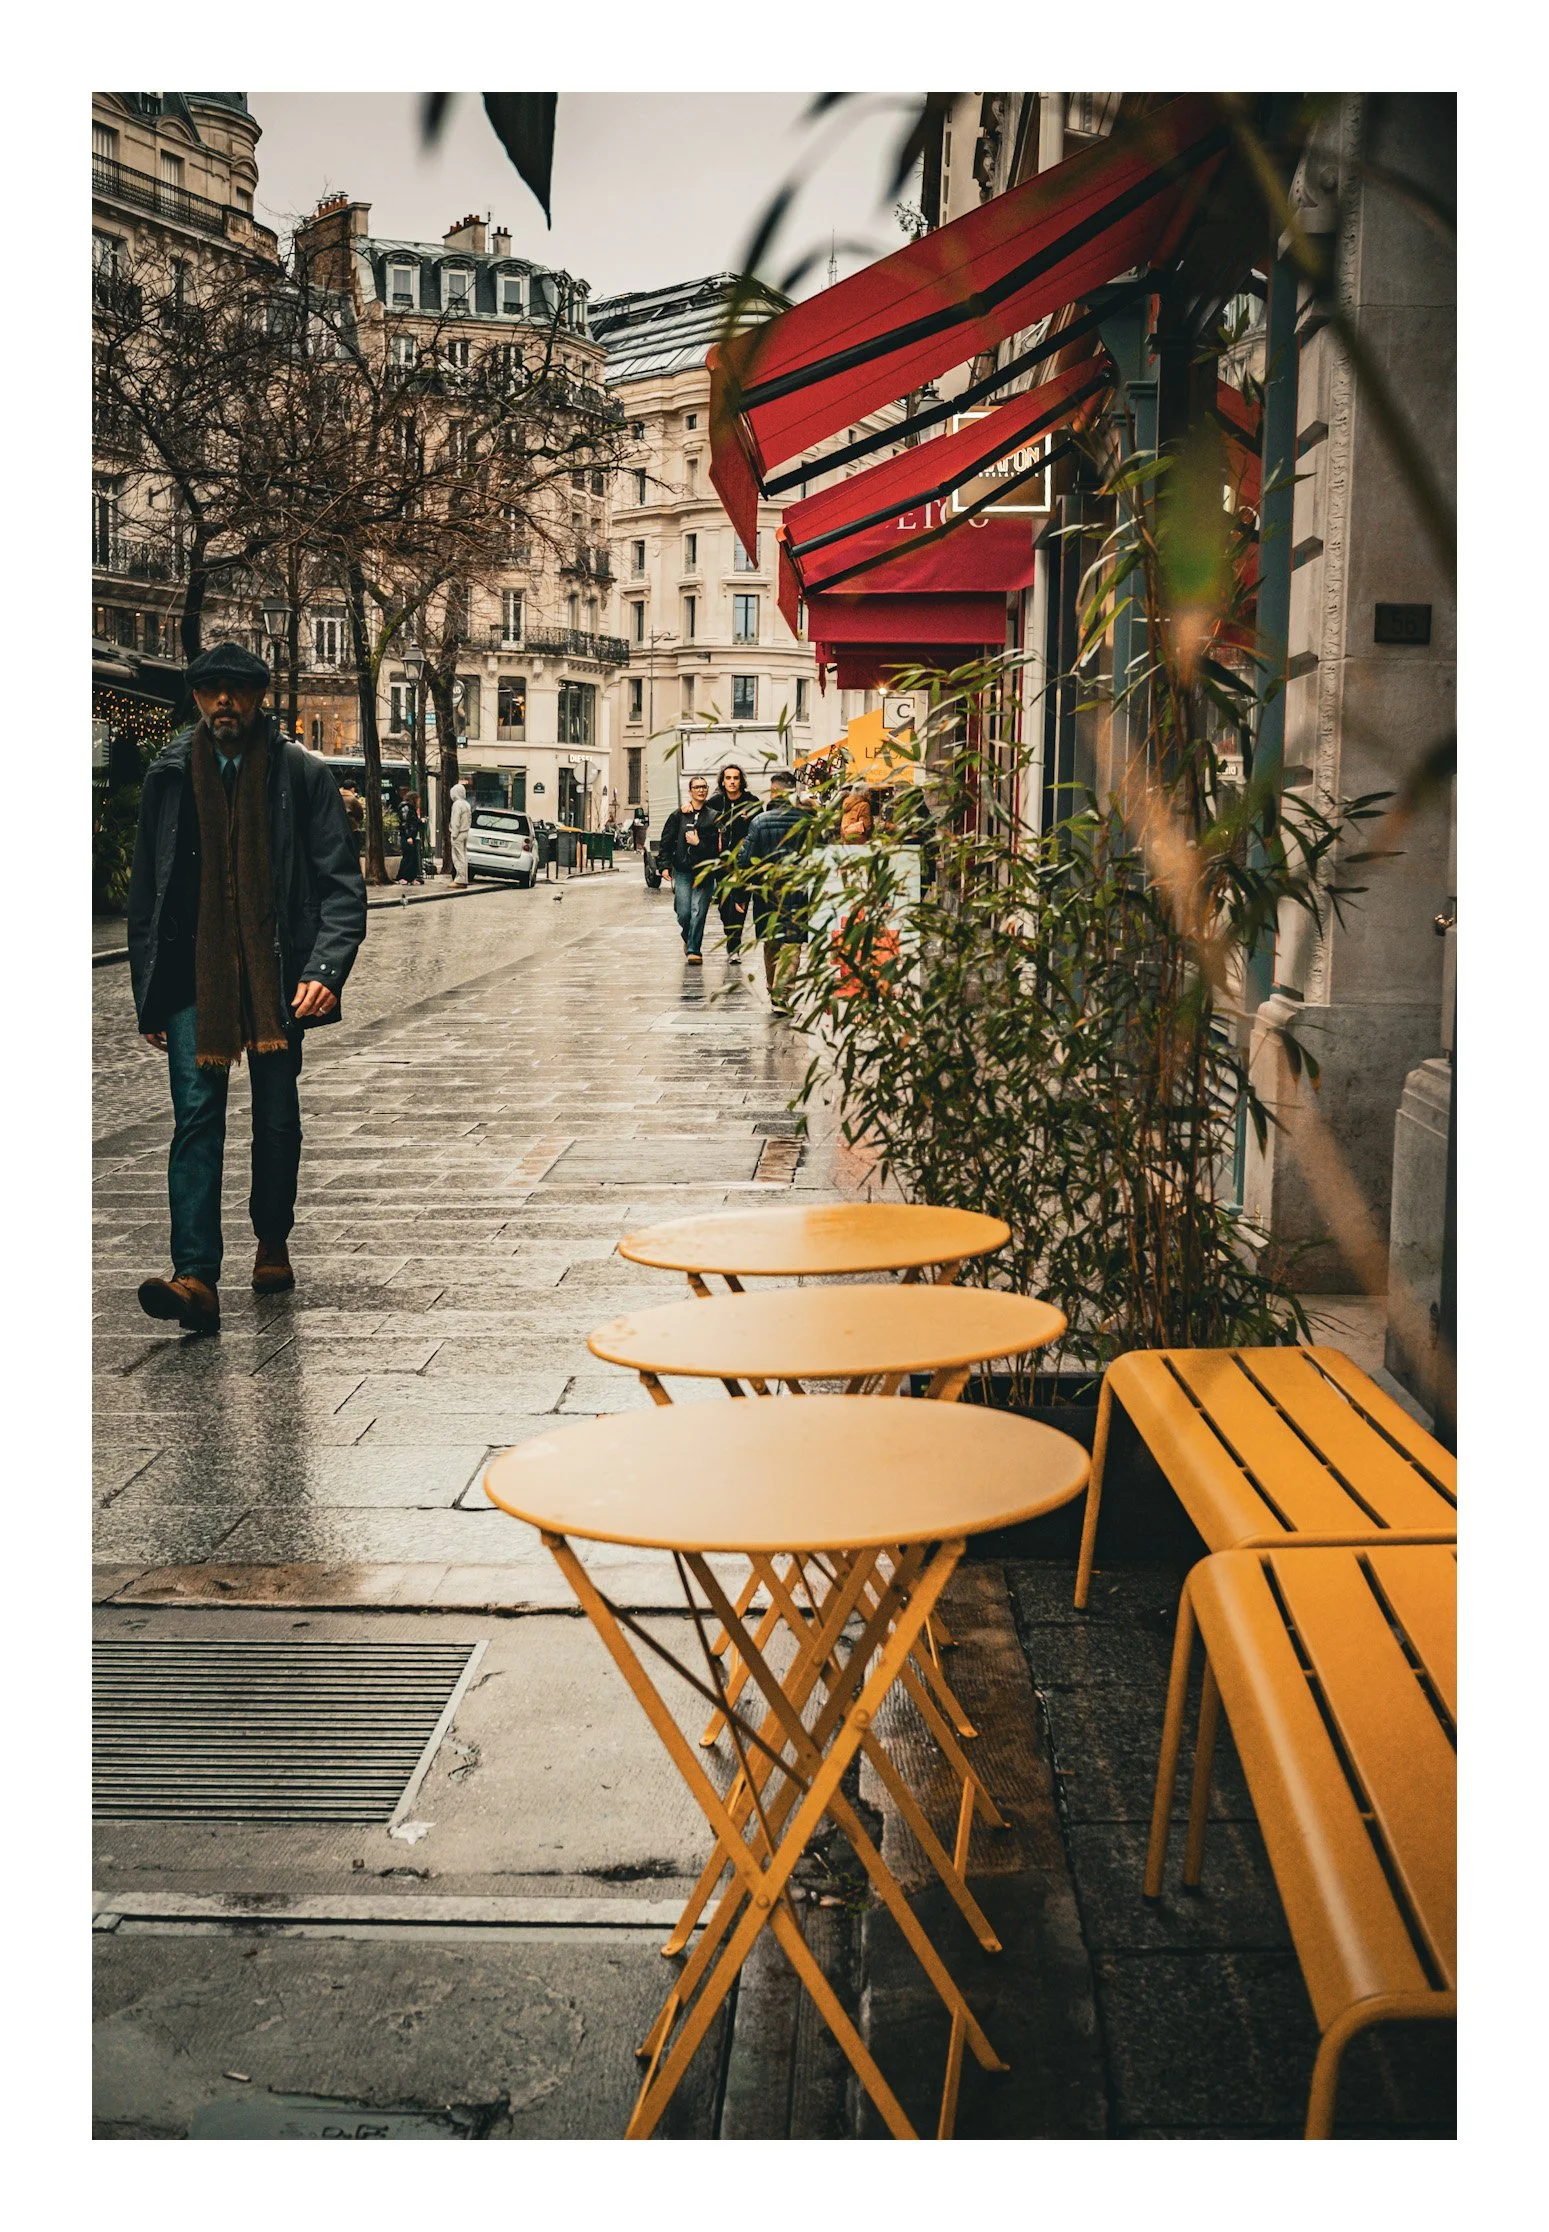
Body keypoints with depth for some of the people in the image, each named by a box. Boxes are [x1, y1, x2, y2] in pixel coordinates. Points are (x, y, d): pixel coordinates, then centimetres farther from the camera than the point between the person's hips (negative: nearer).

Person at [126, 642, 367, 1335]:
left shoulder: (302, 775, 0)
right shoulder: (168, 777, 7)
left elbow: (341, 882, -3)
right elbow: (146, 892, 11)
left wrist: (325, 970, -17)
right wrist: (147, 993, 8)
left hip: (276, 976, -1)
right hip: (193, 977, 1)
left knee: (277, 1118, 11)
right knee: (196, 1117, -10)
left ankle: (273, 1245, 32)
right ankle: (196, 1277, -17)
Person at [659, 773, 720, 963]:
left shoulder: (713, 816, 3)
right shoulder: (678, 815, 4)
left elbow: (717, 846, -1)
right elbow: (666, 841, 6)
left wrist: (698, 844, -11)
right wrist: (666, 865, 0)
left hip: (704, 871, 0)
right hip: (683, 871, 1)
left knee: (698, 912, -5)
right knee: (683, 914, -2)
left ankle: (693, 949, 4)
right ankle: (688, 939, 28)